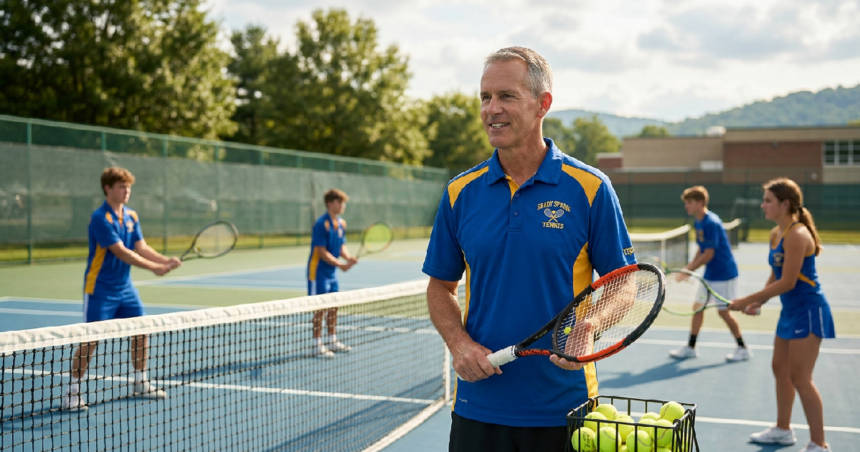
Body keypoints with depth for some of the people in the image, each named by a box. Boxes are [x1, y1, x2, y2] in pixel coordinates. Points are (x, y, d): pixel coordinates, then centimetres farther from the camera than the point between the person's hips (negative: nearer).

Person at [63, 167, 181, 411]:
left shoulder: (131, 216, 7)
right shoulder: (101, 218, -17)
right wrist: (154, 268, -25)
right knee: (91, 339, -6)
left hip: (125, 287, 7)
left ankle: (140, 384, 23)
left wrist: (166, 260, -14)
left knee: (141, 331, 8)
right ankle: (72, 392, 7)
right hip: (100, 289, -7)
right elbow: (121, 252, -23)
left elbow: (142, 248, 3)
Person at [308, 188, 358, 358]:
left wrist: (348, 258, -9)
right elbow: (322, 251, -21)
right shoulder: (322, 224, -18)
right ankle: (317, 346, 4)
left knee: (333, 306, 14)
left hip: (332, 272, 8)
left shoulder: (341, 223, 7)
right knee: (320, 308, -4)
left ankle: (332, 341, 26)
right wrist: (340, 264, -27)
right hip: (319, 272, -8)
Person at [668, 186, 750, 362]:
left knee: (724, 311, -1)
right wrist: (689, 267, 3)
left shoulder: (711, 223, -22)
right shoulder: (698, 223, 6)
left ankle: (742, 349, 14)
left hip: (723, 274, -9)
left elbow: (708, 254, -23)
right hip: (709, 274, 9)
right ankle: (690, 347, 16)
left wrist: (688, 270, -19)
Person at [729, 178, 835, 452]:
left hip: (808, 311, -10)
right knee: (780, 369, 17)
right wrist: (758, 303, 3)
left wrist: (747, 300, -19)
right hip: (791, 311, 10)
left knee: (799, 377, -6)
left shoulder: (797, 235, -21)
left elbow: (787, 282, -23)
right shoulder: (776, 234, 7)